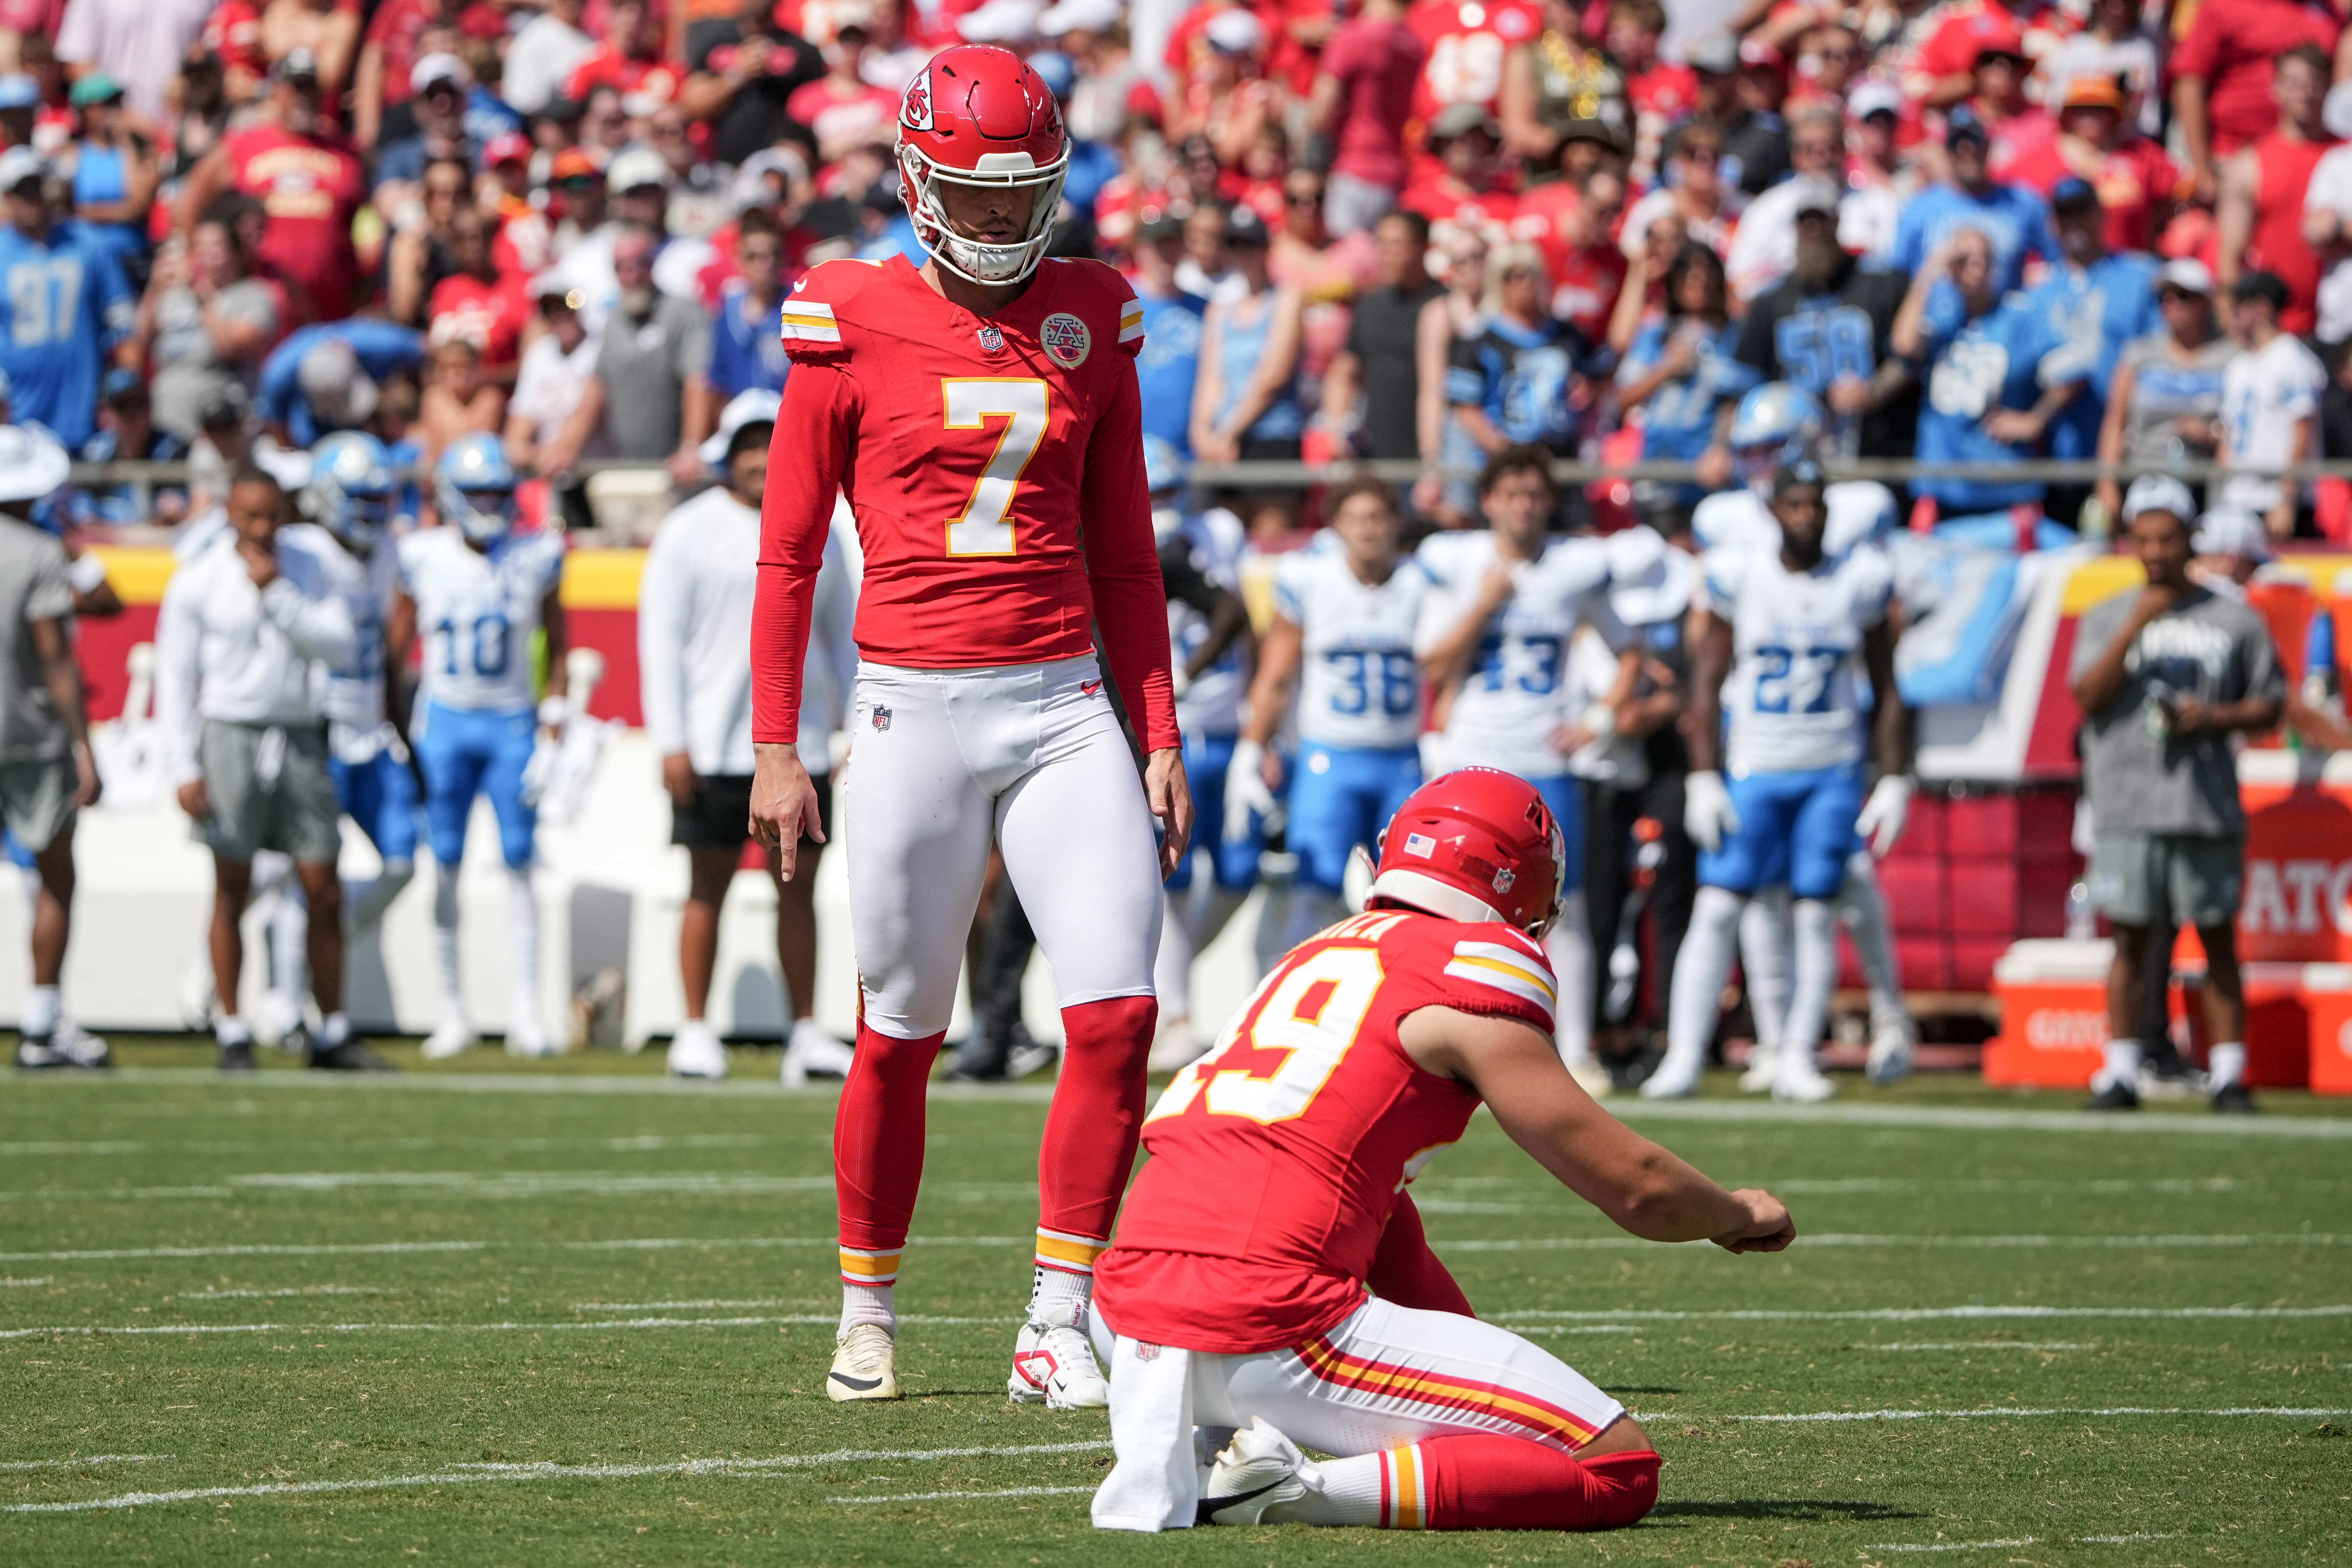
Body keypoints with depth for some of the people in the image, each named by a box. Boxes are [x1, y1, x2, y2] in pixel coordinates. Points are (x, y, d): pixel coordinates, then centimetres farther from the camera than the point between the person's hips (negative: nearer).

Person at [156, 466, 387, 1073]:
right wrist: (185, 770, -8)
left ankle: (331, 1034, 13)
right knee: (232, 890, 0)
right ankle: (232, 1033, 7)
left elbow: (339, 648, -5)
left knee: (324, 893, 3)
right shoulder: (198, 582, -5)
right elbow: (176, 677, -3)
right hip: (230, 734, -3)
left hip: (300, 741, 3)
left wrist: (277, 593, -14)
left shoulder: (313, 560, 3)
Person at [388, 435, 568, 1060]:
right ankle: (452, 1014, 9)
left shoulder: (534, 558, 0)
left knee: (519, 867, -2)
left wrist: (554, 713, 1)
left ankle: (526, 1016, 1)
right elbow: (398, 648, 7)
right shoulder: (423, 558, -1)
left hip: (512, 725, 0)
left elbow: (557, 645, 9)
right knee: (445, 867, 1)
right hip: (444, 720, 0)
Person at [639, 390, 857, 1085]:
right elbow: (661, 639, -3)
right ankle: (696, 1031, 5)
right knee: (710, 884, 0)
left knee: (798, 888, 4)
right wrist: (671, 743, -10)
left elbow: (844, 636, 17)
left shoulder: (817, 534, 12)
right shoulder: (691, 532, -1)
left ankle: (806, 1032, 7)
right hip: (717, 748, -4)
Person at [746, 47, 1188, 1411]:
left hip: (1066, 706, 3)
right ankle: (868, 1313, 23)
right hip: (917, 707, -3)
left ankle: (1059, 1328, -3)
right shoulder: (855, 327, -2)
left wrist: (1161, 735, 9)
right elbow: (788, 555, 2)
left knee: (1120, 1014, -9)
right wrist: (776, 749, -2)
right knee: (902, 1033, 5)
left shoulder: (1092, 322, 8)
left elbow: (1125, 552, 14)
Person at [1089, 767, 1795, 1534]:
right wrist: (1739, 1215, 27)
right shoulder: (1477, 969, 2)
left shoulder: (1312, 959, 26)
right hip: (1273, 1321, -8)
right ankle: (1295, 1493, -15)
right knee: (1620, 1470, -2)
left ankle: (1176, 1457, 12)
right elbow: (1636, 1187, 6)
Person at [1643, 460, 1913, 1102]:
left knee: (1816, 915, -1)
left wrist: (1895, 780, 2)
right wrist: (1704, 779, -6)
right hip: (1752, 768, -1)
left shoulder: (1861, 582, 1)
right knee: (1716, 909, -7)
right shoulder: (1737, 577, -3)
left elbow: (1887, 693, 8)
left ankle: (1797, 1059, 5)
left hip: (1831, 773, 1)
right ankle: (1684, 1056, -6)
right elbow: (1708, 683, 0)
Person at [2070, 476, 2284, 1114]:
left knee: (2219, 938, 1)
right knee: (2131, 937, 2)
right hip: (2128, 809, 1)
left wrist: (2215, 717, -8)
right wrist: (2133, 629, -14)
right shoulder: (2107, 618, 9)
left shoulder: (2234, 620, 7)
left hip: (2208, 807, 0)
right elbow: (2089, 698, -5)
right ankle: (2121, 1072, 7)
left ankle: (2228, 1073, 5)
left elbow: (2270, 702, 10)